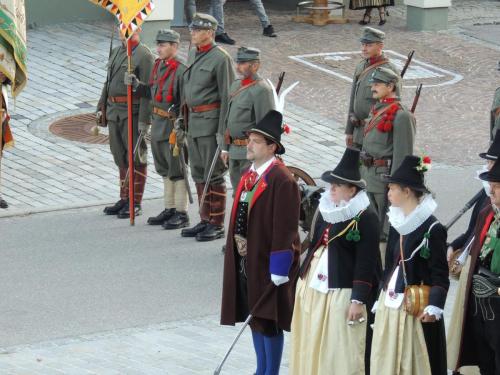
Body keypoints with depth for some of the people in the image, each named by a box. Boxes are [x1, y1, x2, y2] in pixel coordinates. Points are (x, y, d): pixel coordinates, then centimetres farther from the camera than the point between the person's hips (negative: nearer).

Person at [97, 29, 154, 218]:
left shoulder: (144, 56, -10)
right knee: (121, 158, 12)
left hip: (132, 113, -8)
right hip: (114, 112, 8)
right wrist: (101, 107, 17)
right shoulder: (116, 52, 16)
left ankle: (135, 203, 3)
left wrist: (144, 120, -20)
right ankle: (124, 199, 20)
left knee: (136, 159, -2)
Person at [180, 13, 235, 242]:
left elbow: (227, 96, -15)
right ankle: (205, 220, 21)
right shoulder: (193, 55, 12)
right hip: (193, 122, 8)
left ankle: (217, 225, 3)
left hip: (210, 121, -8)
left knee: (214, 175, -3)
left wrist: (222, 131, -18)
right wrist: (184, 120, 18)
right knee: (198, 174, 13)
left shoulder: (220, 58, -13)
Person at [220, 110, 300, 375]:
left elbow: (285, 229, -19)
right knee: (254, 316, 16)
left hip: (268, 263, -8)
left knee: (268, 320, 1)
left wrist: (278, 270, -19)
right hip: (247, 261, 8)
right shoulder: (250, 176, 8)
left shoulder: (282, 181, -18)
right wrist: (239, 243, 9)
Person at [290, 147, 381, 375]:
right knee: (313, 346, 13)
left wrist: (358, 300, -17)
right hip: (313, 288, 8)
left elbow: (366, 263, -15)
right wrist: (303, 280, 19)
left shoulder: (366, 219, -13)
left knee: (341, 350, -4)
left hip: (342, 293, -8)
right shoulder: (326, 211, 10)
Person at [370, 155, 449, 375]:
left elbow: (440, 274, -14)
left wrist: (434, 306, -25)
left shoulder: (433, 229, -13)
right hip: (389, 307, 8)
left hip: (416, 311, -8)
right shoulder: (397, 223, 10)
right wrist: (380, 300, 19)